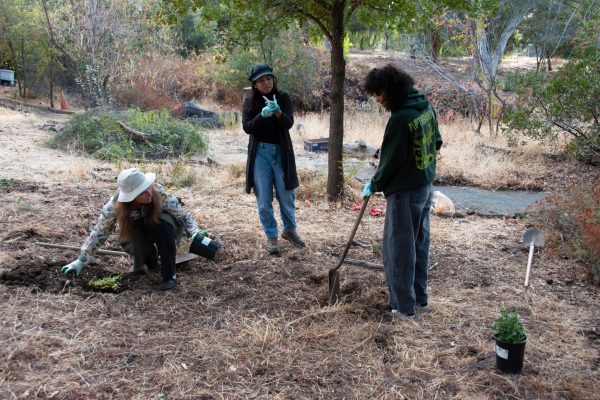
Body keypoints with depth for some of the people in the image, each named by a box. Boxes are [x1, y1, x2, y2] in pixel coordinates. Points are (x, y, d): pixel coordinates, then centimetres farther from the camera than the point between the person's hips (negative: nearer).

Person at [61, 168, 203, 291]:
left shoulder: (160, 195, -31)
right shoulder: (115, 205, -28)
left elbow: (185, 217, -22)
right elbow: (99, 233, -17)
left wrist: (196, 235, -40)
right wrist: (81, 261, -14)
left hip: (164, 235, 0)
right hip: (138, 239, 1)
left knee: (164, 222, -35)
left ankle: (170, 275, -23)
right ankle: (150, 260, 1)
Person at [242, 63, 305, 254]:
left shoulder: (283, 97, -1)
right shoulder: (249, 101, 0)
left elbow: (289, 123, -12)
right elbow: (246, 127, -8)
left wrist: (278, 112, -32)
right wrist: (261, 115, -26)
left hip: (281, 152, 0)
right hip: (260, 153, 0)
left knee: (287, 195, 9)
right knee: (264, 199, 4)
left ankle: (289, 230, 32)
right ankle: (271, 236, 18)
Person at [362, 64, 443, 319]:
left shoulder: (400, 118, -23)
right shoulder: (425, 107, 4)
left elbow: (391, 160, -17)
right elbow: (436, 142, 14)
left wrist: (374, 185, -3)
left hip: (405, 192, -9)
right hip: (426, 186, 9)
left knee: (398, 248, 2)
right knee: (420, 244, 18)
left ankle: (404, 306, 11)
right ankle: (419, 297, 31)